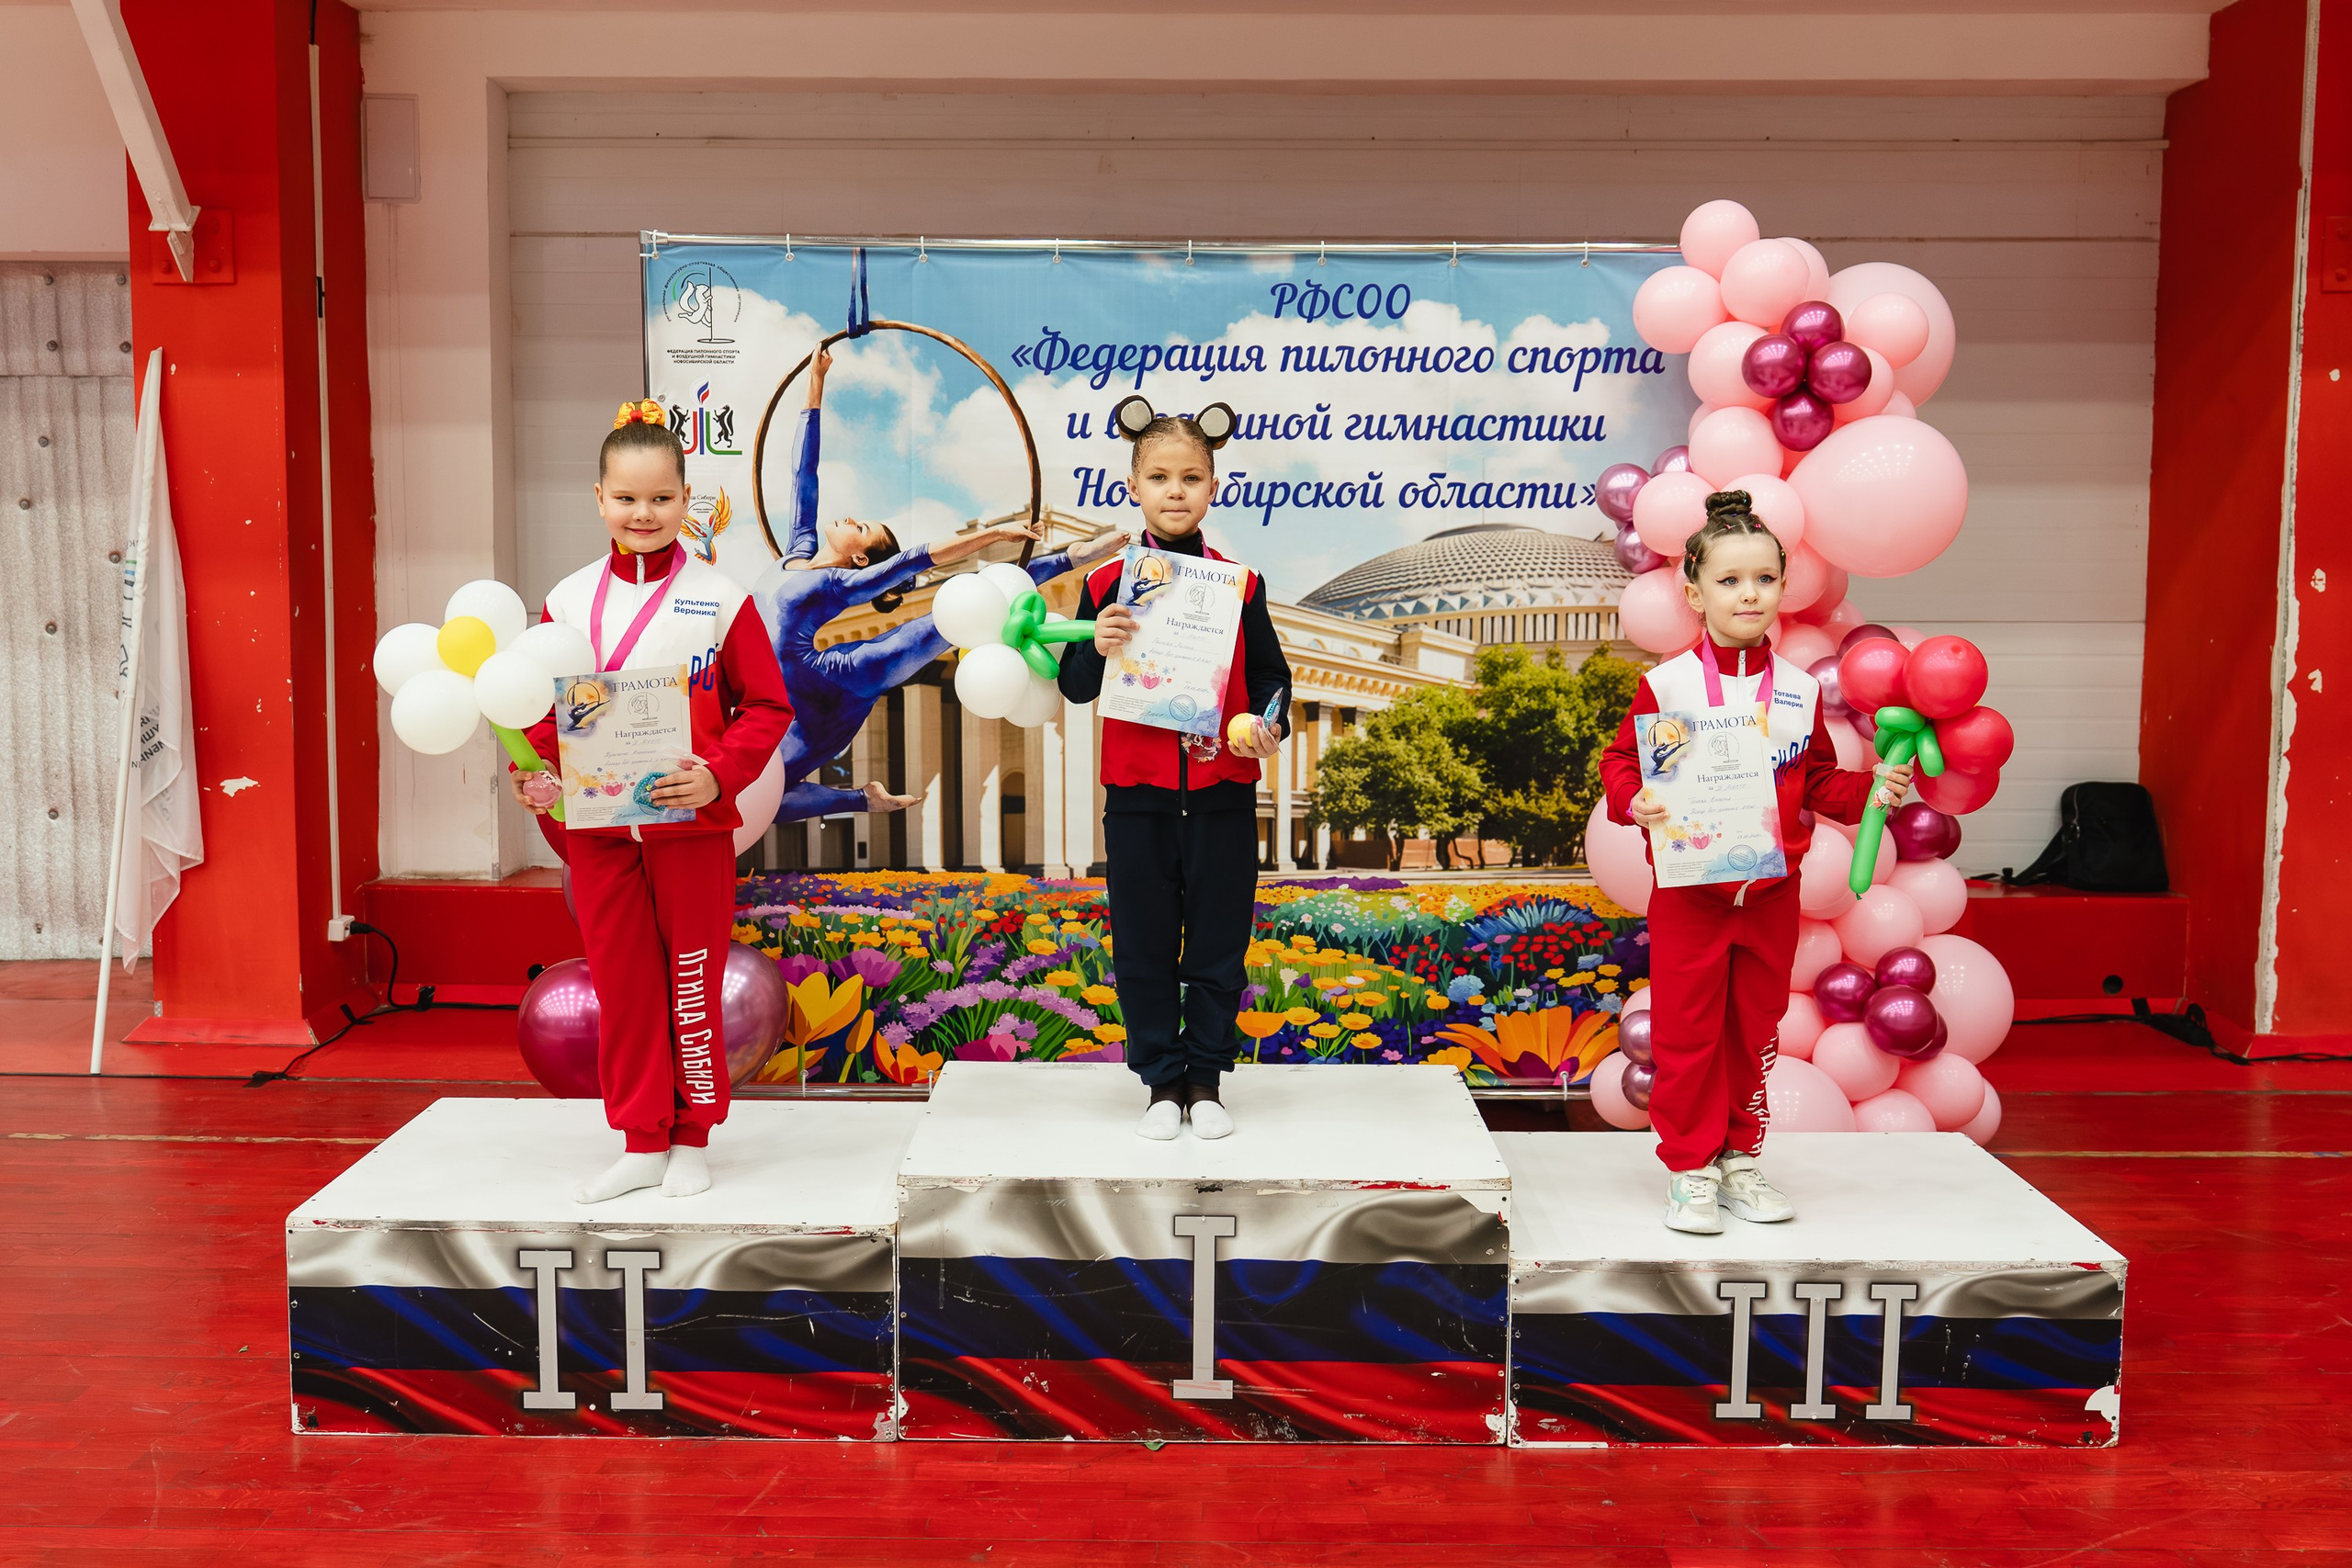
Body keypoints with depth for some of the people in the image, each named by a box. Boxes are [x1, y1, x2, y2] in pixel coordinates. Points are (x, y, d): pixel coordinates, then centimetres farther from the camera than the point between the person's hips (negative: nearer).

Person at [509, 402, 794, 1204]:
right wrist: (534, 772, -7)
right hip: (597, 828, 3)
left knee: (691, 984, 7)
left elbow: (767, 705, -4)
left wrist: (719, 774, -18)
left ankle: (692, 1140, 24)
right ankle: (641, 1143, 23)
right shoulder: (570, 600, 4)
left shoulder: (717, 598, -5)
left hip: (691, 826, -3)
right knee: (620, 985, 10)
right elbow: (545, 709, 11)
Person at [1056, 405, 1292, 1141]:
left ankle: (1206, 1079, 22)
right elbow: (1074, 687, 2)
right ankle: (1162, 1082, 20)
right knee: (1145, 947, 7)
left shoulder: (1240, 584, 3)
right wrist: (1096, 649, -19)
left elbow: (1270, 673, 9)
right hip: (1138, 794, 0)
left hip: (1223, 794, 0)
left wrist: (1269, 725, -10)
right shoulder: (1108, 583, 1)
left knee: (1218, 945, 8)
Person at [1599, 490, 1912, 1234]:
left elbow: (1817, 779, 12)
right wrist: (1635, 801, -22)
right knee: (1687, 1033, 2)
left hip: (1772, 892, 4)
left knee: (1756, 1031, 13)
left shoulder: (1799, 690, 4)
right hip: (1689, 891, -3)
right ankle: (1690, 1168, 14)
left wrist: (1868, 787, -4)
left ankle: (1740, 1157, 27)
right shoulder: (1666, 685, -7)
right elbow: (1621, 761, -3)